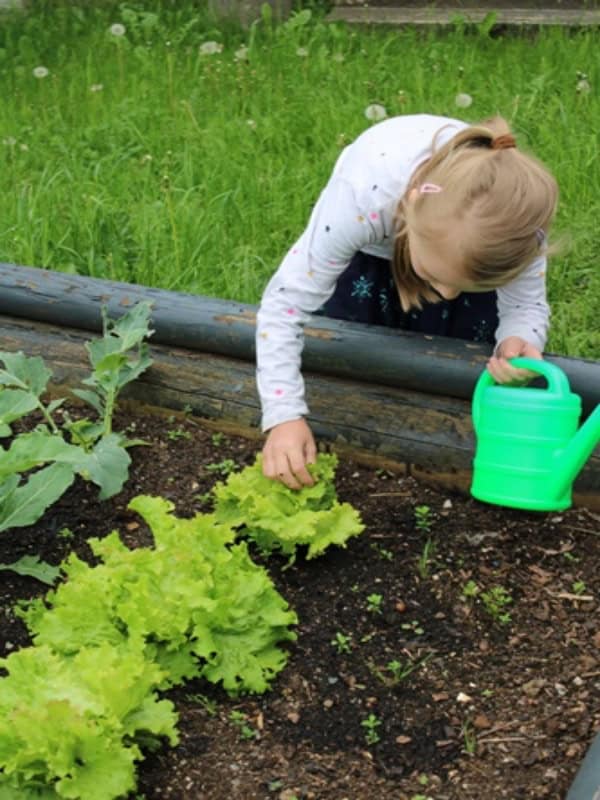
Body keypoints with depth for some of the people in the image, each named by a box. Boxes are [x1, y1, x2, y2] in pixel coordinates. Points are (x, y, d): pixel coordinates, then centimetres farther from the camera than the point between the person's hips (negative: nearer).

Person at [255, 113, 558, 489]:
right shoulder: (362, 197, -46)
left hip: (468, 248, 1)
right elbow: (286, 300, -38)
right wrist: (284, 415, -45)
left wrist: (519, 341, -49)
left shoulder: (517, 214, -40)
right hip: (367, 249, -1)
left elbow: (528, 305, -24)